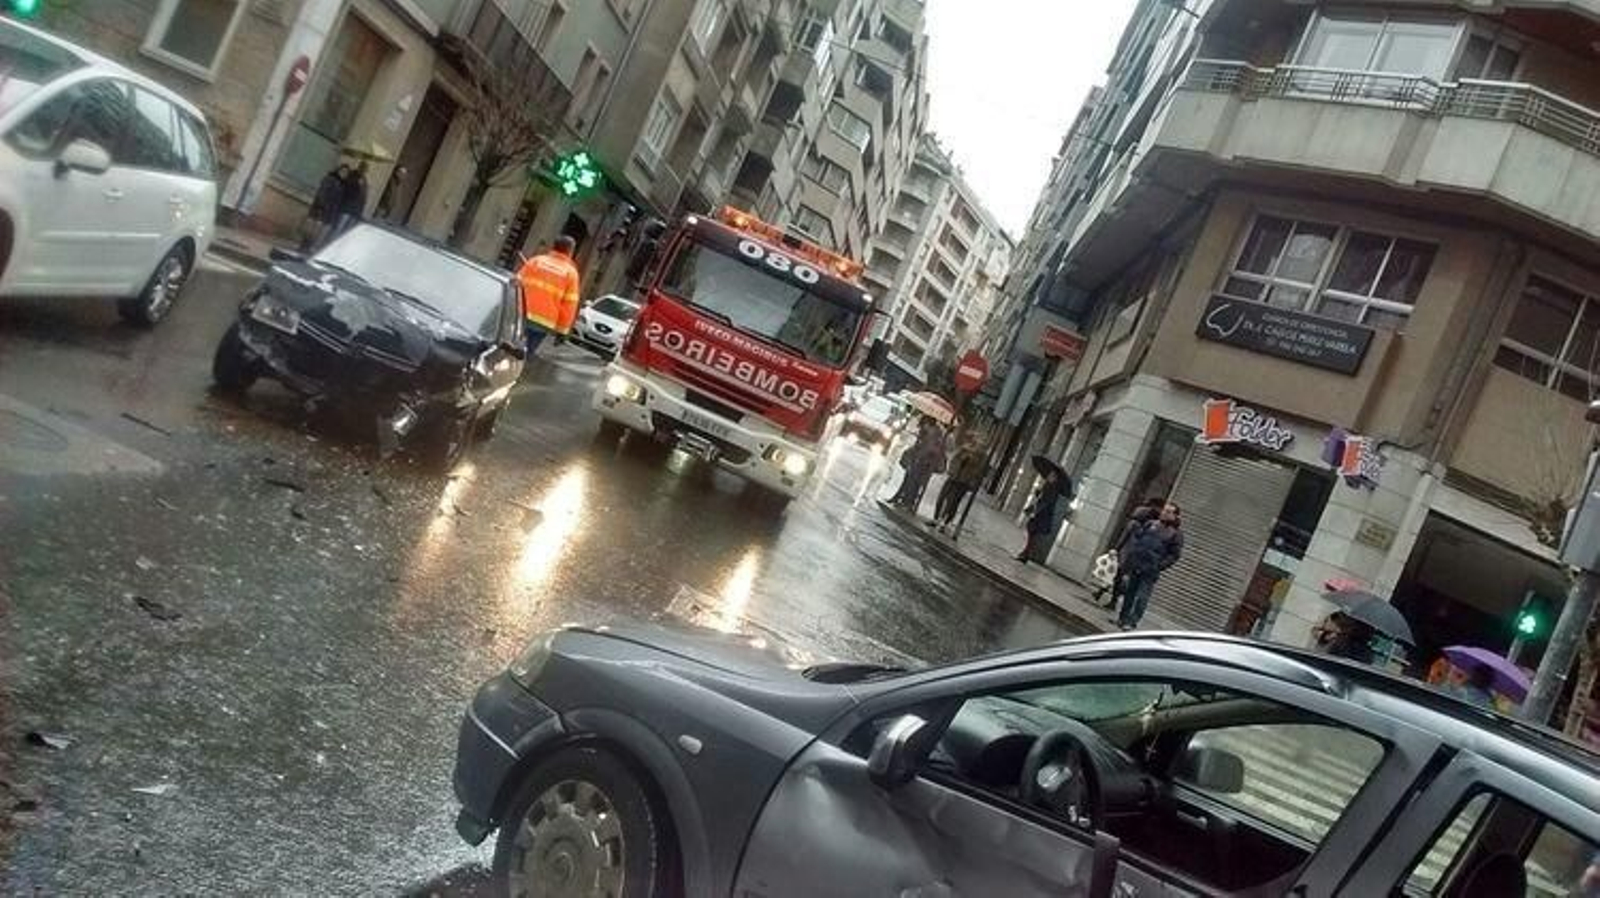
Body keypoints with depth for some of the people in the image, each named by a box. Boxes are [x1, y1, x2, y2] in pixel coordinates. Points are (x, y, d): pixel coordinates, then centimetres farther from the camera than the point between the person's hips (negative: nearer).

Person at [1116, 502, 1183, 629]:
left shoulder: (1176, 534, 1)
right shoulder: (1150, 525, 12)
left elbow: (1175, 555, -3)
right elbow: (1132, 539, 14)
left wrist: (1159, 566, -13)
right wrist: (1125, 558, 5)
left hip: (1150, 571, -4)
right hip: (1135, 566, 4)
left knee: (1142, 597, -7)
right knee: (1129, 593, 11)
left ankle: (1132, 622, -4)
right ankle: (1123, 618, 23)